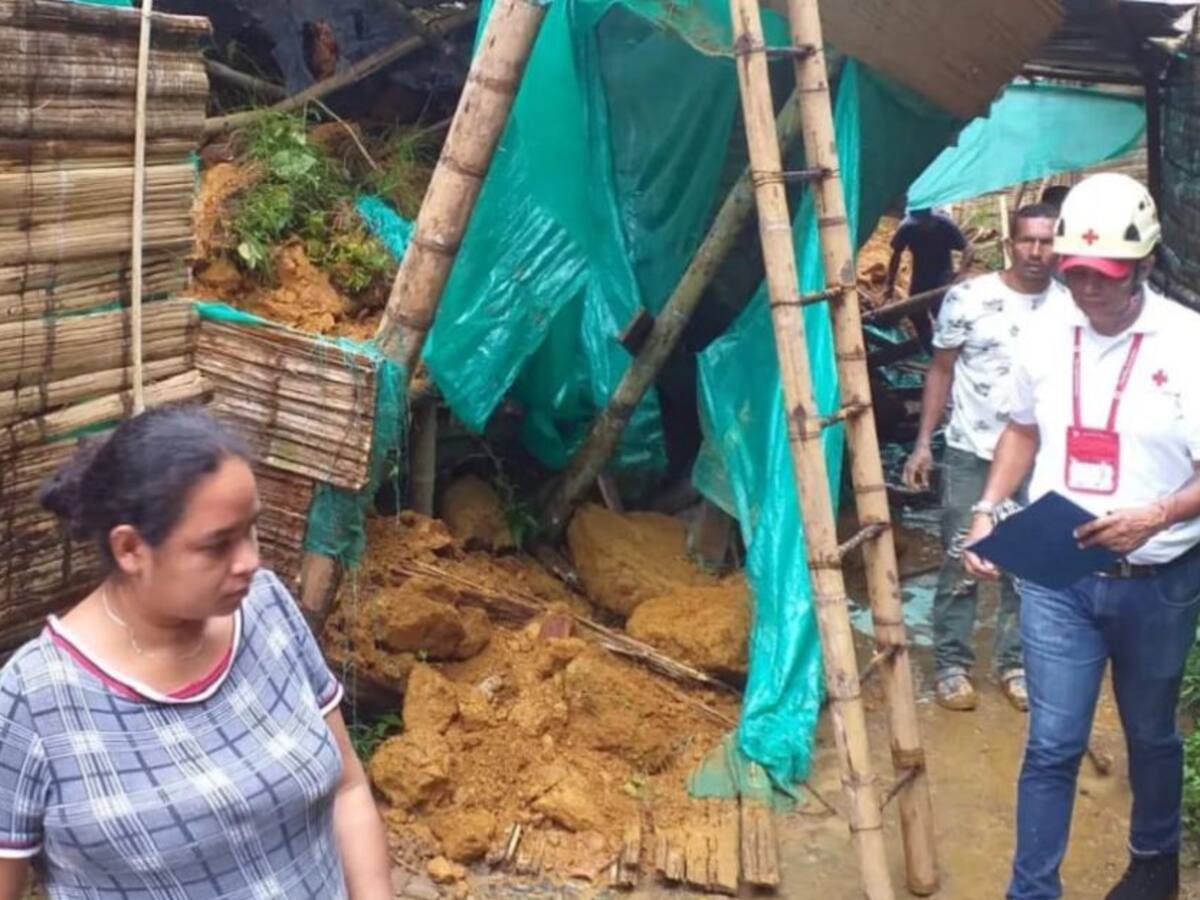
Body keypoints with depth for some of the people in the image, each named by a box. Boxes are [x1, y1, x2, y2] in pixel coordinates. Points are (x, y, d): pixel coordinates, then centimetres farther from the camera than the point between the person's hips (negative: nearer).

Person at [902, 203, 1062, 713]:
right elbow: (941, 372, 0)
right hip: (970, 452, -2)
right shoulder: (967, 298, -7)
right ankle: (952, 666, 14)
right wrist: (923, 442, -5)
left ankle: (1014, 663, 23)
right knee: (960, 562, 2)